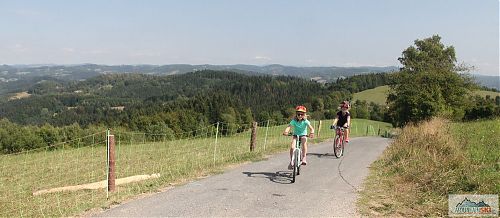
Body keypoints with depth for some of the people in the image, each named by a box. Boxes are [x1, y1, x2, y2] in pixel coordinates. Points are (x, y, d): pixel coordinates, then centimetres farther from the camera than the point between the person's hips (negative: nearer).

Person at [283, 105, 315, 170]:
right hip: (295, 135, 1)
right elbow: (289, 126, -28)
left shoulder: (305, 121, -16)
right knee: (292, 147, -21)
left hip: (303, 135, -1)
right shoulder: (294, 121, -15)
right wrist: (286, 131, -50)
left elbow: (311, 128, -27)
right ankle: (291, 161, -3)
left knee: (304, 142, -33)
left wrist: (312, 133, -50)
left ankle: (304, 158, -25)